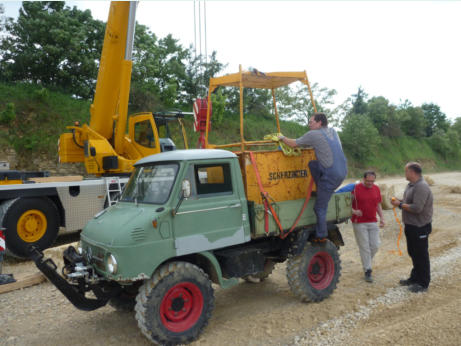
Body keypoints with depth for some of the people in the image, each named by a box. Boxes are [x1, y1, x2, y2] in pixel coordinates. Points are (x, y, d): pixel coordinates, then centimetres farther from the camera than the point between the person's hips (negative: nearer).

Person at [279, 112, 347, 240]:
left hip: (331, 175, -8)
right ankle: (320, 192, 23)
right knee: (312, 164, 22)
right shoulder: (333, 131, 13)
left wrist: (282, 138, 16)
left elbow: (293, 144, -2)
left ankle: (321, 236, 14)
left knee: (320, 207, 4)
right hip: (342, 171, 8)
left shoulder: (313, 135, -8)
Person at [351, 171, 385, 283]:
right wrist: (354, 211, -23)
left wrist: (381, 217, 8)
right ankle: (367, 271, 9)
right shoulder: (355, 189, -10)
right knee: (364, 247, -1)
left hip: (373, 222, 5)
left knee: (375, 246, 6)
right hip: (359, 223, -5)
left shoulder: (376, 189, 7)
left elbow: (378, 205, 17)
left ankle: (366, 262, 33)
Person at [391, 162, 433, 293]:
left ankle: (423, 284, 14)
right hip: (411, 226, 10)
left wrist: (400, 204, -17)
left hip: (420, 227, -10)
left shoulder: (421, 187, -22)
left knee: (421, 255, 2)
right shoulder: (411, 185, 11)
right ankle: (415, 278, 35)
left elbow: (417, 208, -28)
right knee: (413, 253, 20)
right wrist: (399, 202, 2)